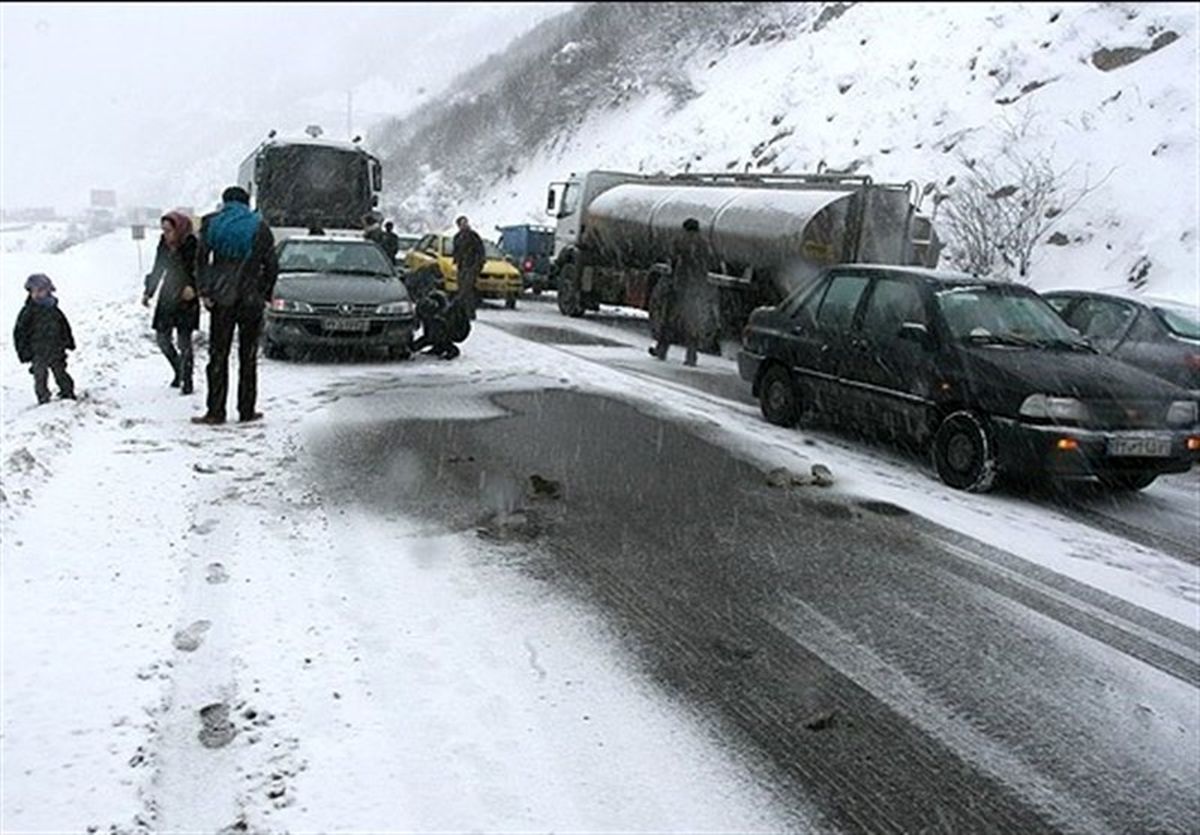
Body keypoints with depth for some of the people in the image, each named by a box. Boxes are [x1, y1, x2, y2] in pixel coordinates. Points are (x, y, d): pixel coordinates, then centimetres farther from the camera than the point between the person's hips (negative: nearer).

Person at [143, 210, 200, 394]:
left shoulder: (191, 245, -12)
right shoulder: (164, 245, 6)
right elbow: (157, 269, 16)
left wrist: (192, 287, -29)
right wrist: (148, 292, 13)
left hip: (186, 300, -6)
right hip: (167, 298, 6)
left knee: (184, 341, -5)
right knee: (162, 339, 6)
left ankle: (186, 380, 5)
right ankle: (179, 371, 26)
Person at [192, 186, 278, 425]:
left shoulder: (211, 224, 4)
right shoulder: (259, 227, 4)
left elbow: (201, 259, -4)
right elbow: (271, 265, 1)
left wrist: (203, 291, -3)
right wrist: (264, 294, 9)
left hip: (221, 298, 0)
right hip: (250, 299, 0)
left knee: (218, 355, 4)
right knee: (248, 356, 7)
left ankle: (216, 412, 2)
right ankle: (247, 411, 8)